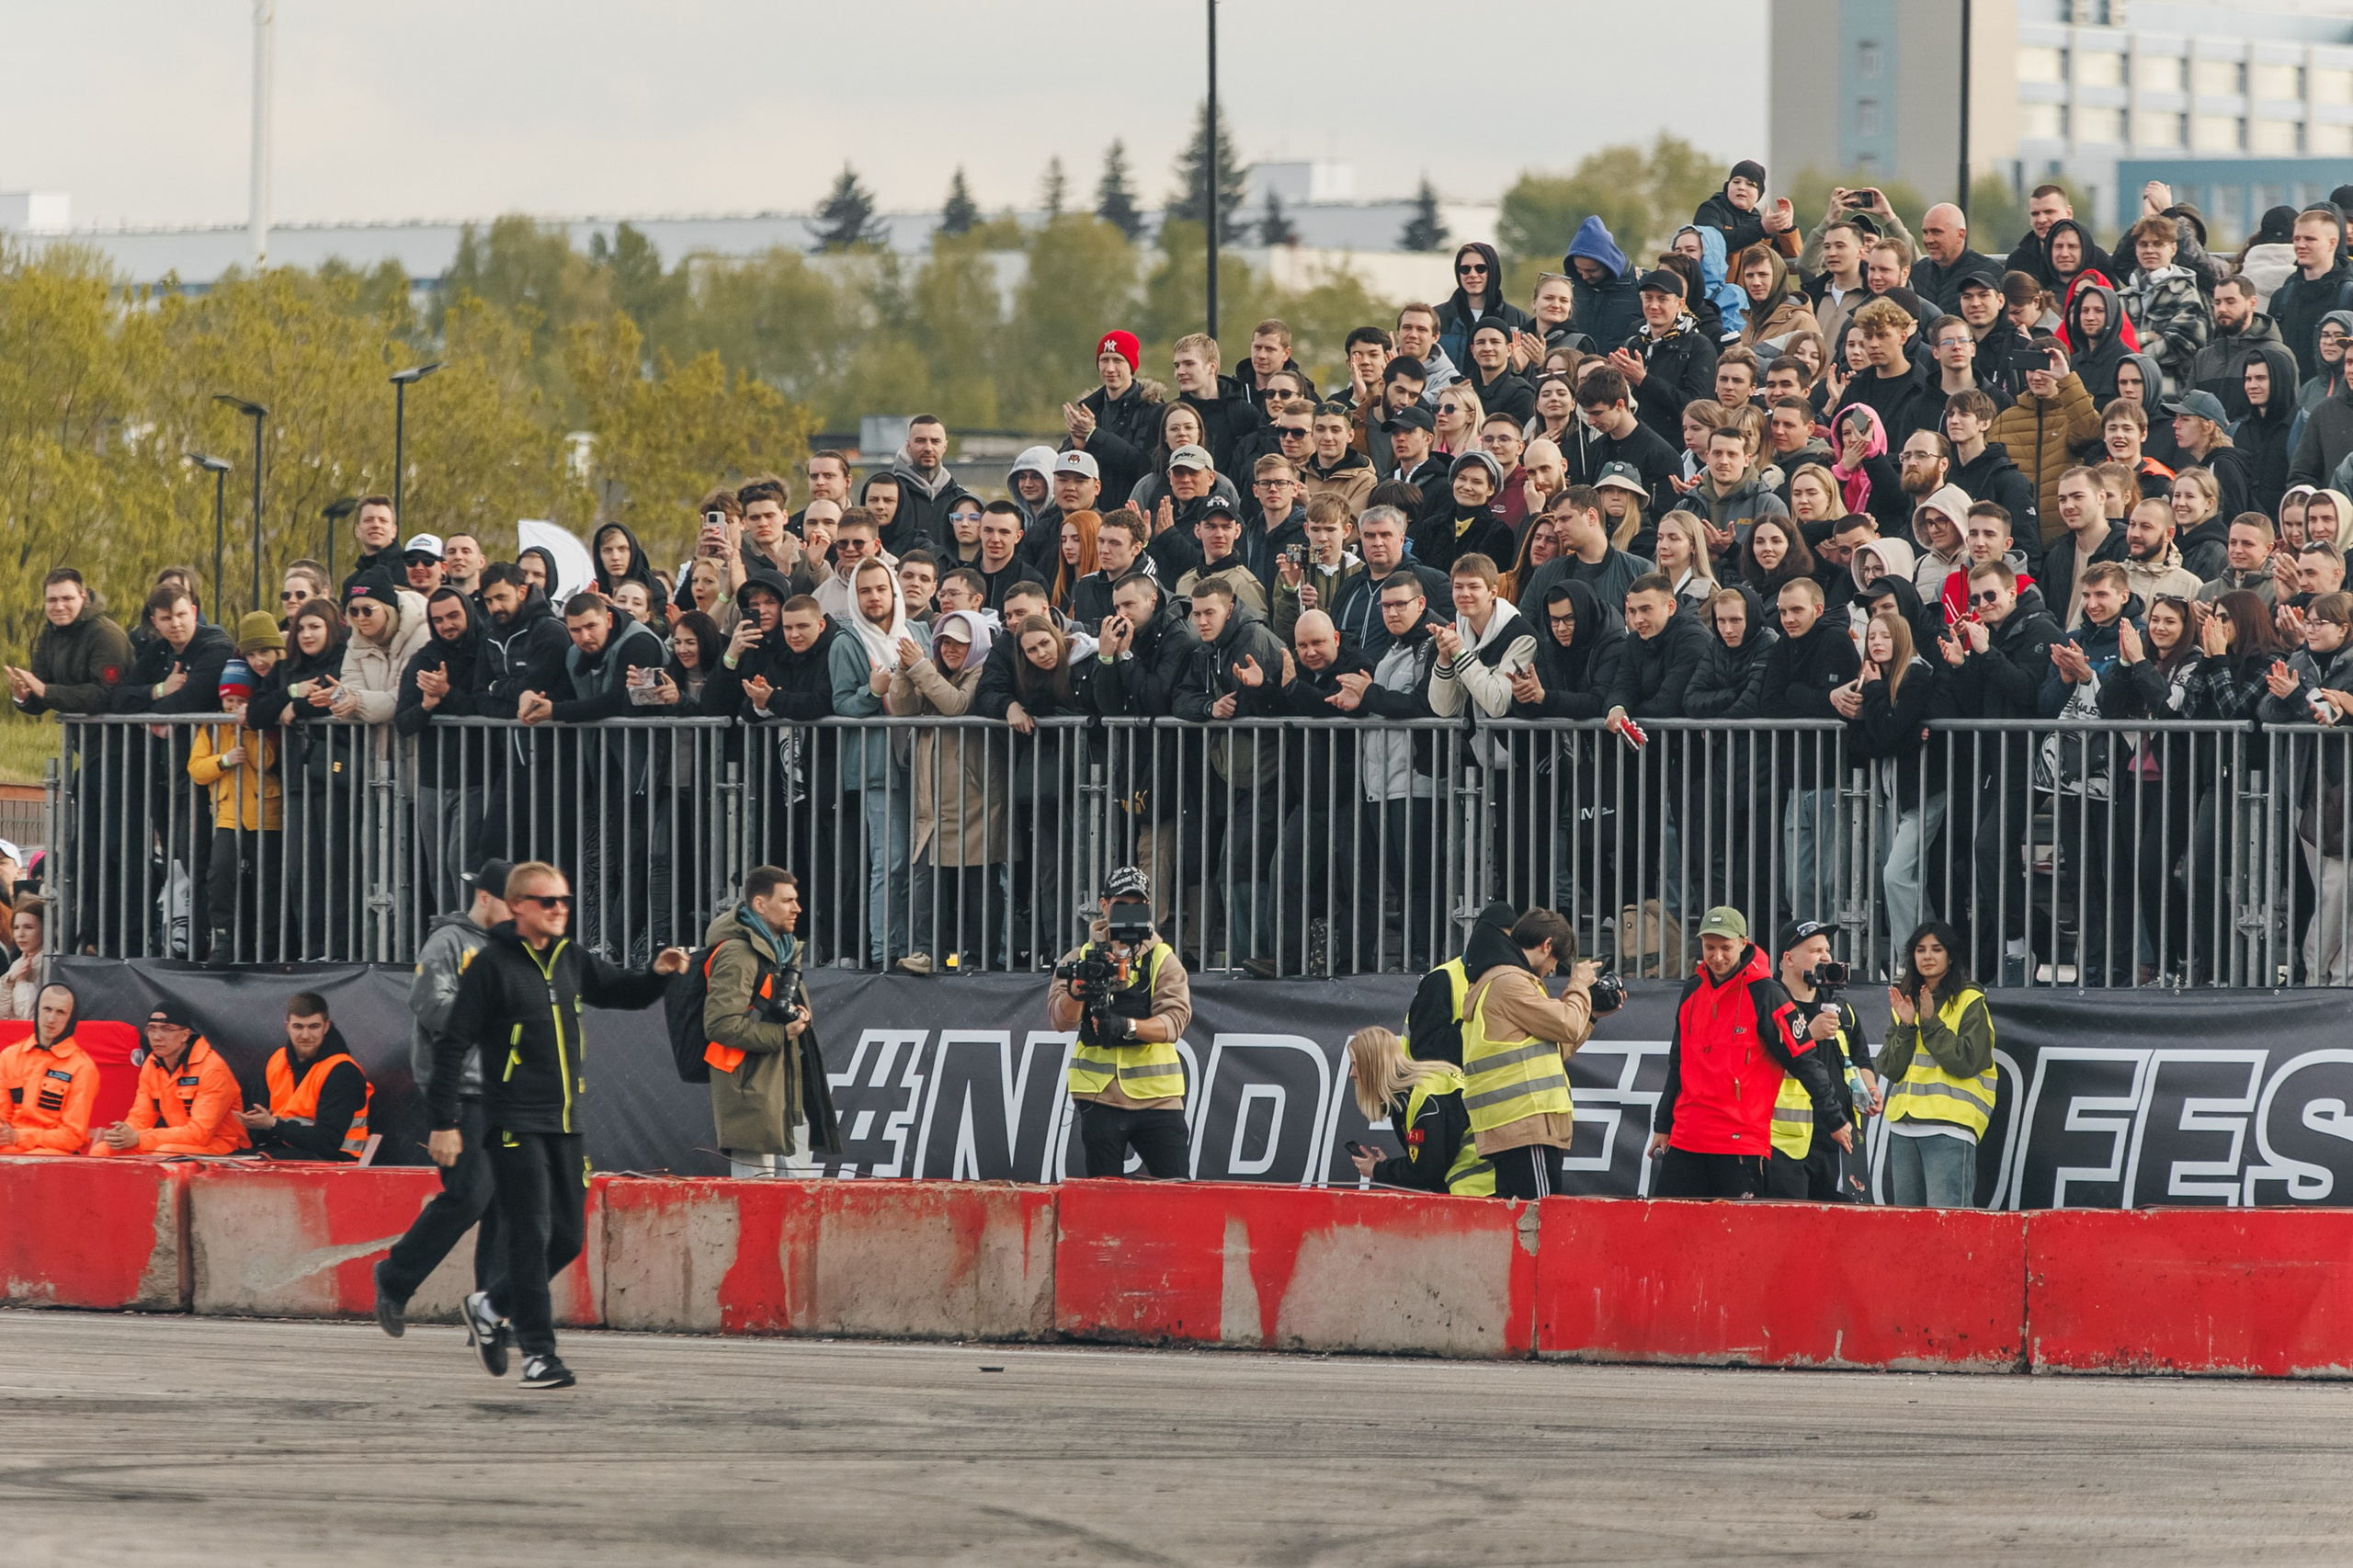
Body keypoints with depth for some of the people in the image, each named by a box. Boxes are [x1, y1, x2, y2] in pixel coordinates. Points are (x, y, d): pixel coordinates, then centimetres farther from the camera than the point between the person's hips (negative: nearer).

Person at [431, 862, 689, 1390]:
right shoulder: (492, 965, -7)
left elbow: (622, 992, 23)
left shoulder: (571, 960, 11)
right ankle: (537, 1352, -7)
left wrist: (659, 974, -1)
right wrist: (443, 1122, -10)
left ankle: (493, 1307, 28)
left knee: (567, 1237, 8)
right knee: (531, 1235, -10)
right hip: (515, 1123, -7)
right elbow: (453, 1044, -7)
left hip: (564, 1123, 7)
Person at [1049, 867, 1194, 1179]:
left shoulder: (1164, 960, 6)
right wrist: (1078, 988, -30)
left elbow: (1173, 1022, -10)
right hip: (1100, 1097, 0)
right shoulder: (1081, 958, 7)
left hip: (1156, 1096, 0)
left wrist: (1129, 1026, -28)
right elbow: (1060, 1019, -8)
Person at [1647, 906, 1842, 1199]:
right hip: (1685, 1139, 6)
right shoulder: (1692, 991, 13)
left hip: (1743, 1140, -6)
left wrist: (1834, 1120, -3)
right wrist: (1663, 1126, 24)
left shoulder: (1764, 994, -6)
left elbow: (1803, 1061, -5)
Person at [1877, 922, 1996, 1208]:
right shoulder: (1903, 1002, 16)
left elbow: (1966, 1061, -12)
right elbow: (1890, 1069, 9)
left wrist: (1930, 1023, -13)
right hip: (1905, 1125, 7)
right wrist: (1906, 1026, -5)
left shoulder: (1970, 1002, -1)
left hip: (1949, 1125, -6)